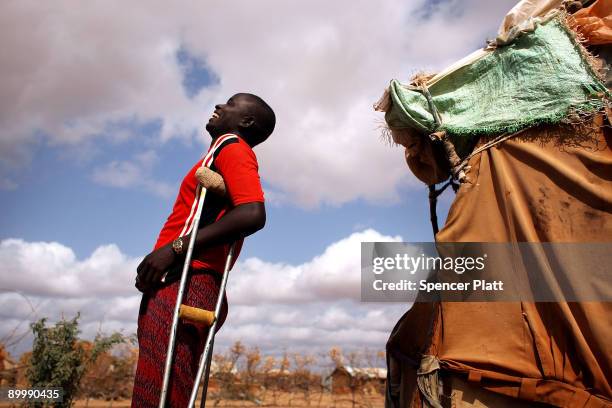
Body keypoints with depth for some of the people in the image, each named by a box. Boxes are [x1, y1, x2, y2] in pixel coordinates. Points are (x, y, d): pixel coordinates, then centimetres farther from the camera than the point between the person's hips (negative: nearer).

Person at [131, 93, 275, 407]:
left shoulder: (232, 146, 1)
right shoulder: (230, 155, 29)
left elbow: (252, 214, -19)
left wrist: (174, 248, -21)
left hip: (179, 287, -10)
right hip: (189, 289, 10)